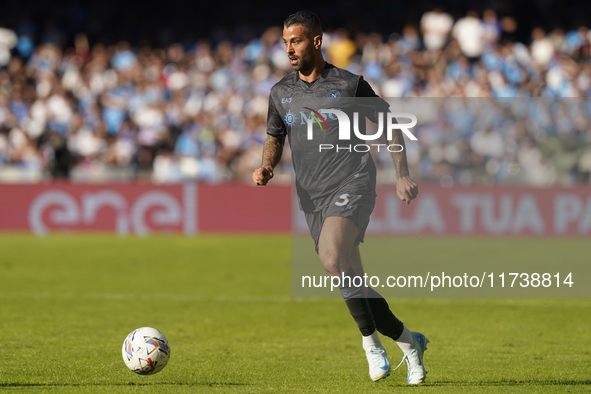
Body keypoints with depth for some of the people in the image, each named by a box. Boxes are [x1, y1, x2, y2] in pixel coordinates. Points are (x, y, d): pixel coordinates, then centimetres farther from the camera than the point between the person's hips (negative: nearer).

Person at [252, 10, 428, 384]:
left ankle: (371, 340, -15)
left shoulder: (349, 84, 0)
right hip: (314, 198, 6)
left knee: (333, 259, -29)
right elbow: (275, 139, 23)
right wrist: (266, 168, 1)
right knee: (351, 283, 5)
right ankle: (408, 340, 24)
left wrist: (402, 175, 1)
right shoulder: (281, 93, 12)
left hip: (352, 185, -6)